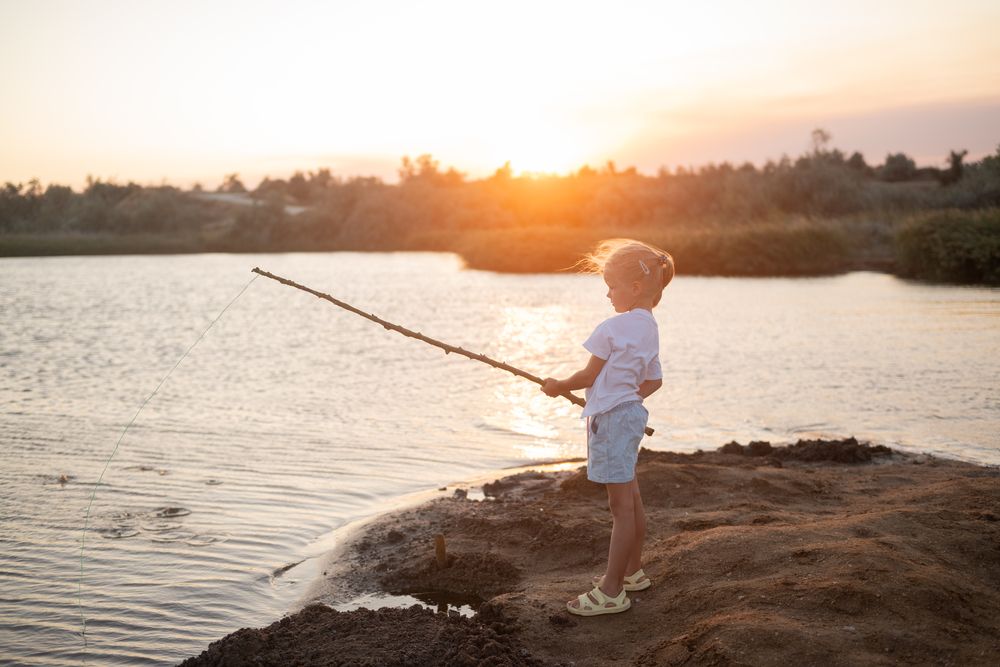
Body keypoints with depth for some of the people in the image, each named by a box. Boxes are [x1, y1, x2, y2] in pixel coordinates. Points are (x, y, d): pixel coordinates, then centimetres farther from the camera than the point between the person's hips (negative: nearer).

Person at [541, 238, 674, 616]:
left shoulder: (613, 328, -17)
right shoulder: (650, 329, 11)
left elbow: (588, 376, -11)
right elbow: (654, 381, 18)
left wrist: (558, 386, 5)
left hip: (612, 418, -10)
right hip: (630, 413, 10)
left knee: (620, 505, -7)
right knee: (630, 499, 18)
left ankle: (612, 591, -2)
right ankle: (632, 571, 30)